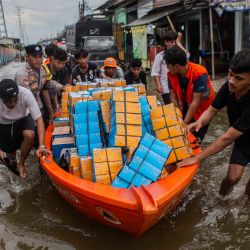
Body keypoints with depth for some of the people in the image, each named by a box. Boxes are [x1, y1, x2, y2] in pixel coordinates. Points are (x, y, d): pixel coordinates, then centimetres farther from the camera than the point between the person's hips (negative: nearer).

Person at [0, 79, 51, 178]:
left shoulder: (25, 94, -35)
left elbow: (39, 119, -34)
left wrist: (41, 146, -41)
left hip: (23, 119, 0)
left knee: (30, 135, -30)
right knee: (9, 153, -2)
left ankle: (21, 163, -3)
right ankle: (12, 158, 38)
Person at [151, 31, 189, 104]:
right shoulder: (160, 56, 3)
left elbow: (187, 55, -14)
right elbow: (155, 72, 1)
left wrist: (178, 42, -5)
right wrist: (158, 85, -10)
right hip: (166, 89, -2)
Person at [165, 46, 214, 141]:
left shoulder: (200, 74, -32)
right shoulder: (171, 75, -16)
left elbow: (196, 102, -31)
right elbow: (173, 97, -12)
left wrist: (184, 124, -31)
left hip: (202, 109, -4)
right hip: (187, 107, 4)